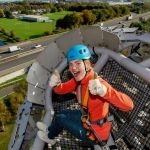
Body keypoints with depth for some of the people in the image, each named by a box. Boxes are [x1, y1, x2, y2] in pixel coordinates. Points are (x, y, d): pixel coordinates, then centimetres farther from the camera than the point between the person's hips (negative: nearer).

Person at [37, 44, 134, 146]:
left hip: (95, 133, -7)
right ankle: (50, 130, 56)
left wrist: (104, 91, -63)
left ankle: (49, 137, 38)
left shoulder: (98, 83, -36)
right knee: (63, 113, 23)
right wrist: (56, 84, -23)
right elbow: (62, 89, 1)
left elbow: (128, 105, -45)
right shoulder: (78, 79, -10)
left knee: (60, 118, 4)